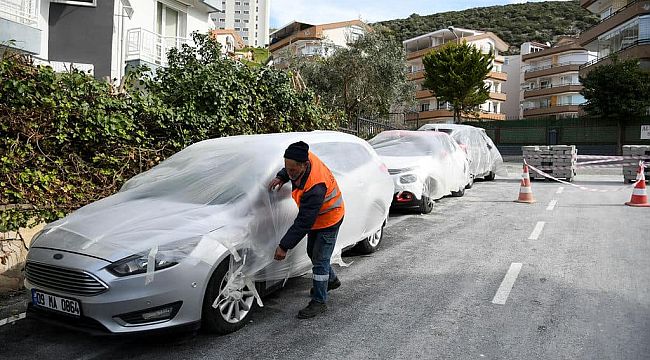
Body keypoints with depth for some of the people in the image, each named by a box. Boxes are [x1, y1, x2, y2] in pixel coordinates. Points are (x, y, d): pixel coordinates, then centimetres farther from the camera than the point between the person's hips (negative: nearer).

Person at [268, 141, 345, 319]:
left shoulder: (315, 187, -42)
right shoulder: (306, 158, -19)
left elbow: (303, 222, -37)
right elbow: (289, 170, 10)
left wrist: (284, 246, -33)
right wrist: (281, 177, -9)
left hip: (329, 219, -10)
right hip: (316, 217, 10)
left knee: (320, 260, -3)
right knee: (313, 252, 23)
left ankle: (319, 302, 11)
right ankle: (331, 280, 46)